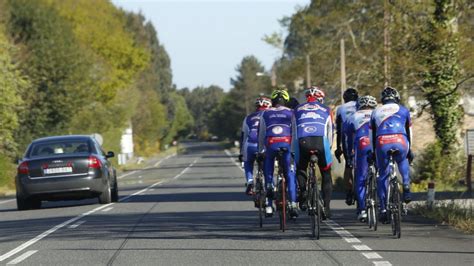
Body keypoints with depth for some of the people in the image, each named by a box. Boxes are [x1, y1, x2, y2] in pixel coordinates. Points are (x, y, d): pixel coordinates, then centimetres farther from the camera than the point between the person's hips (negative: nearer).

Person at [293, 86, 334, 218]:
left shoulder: (297, 110, 26)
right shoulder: (326, 110, 24)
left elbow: (293, 133, 25)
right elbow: (330, 132, 25)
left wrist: (294, 150, 31)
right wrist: (327, 149, 37)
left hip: (302, 142, 1)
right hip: (320, 141, -1)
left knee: (300, 169, 26)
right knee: (326, 175, 15)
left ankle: (303, 191, 0)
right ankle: (326, 206, 7)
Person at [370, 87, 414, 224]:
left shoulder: (376, 112, 24)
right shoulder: (403, 110, 22)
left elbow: (372, 135, 26)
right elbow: (409, 132, 27)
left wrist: (373, 153, 34)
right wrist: (409, 151, 37)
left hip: (382, 143, 0)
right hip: (400, 142, 0)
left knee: (382, 176, 13)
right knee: (403, 161, 34)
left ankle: (383, 209, 8)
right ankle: (406, 188, 13)